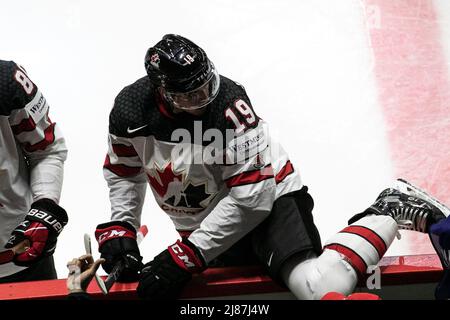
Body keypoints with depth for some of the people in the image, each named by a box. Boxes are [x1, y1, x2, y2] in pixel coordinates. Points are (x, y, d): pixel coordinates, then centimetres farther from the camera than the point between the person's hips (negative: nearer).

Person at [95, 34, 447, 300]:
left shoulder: (229, 104, -28)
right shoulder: (130, 109, -13)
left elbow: (251, 197, -25)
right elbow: (124, 171, 8)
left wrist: (186, 255, -25)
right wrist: (120, 229, -4)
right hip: (201, 226, 7)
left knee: (320, 286, -29)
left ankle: (389, 214, -6)